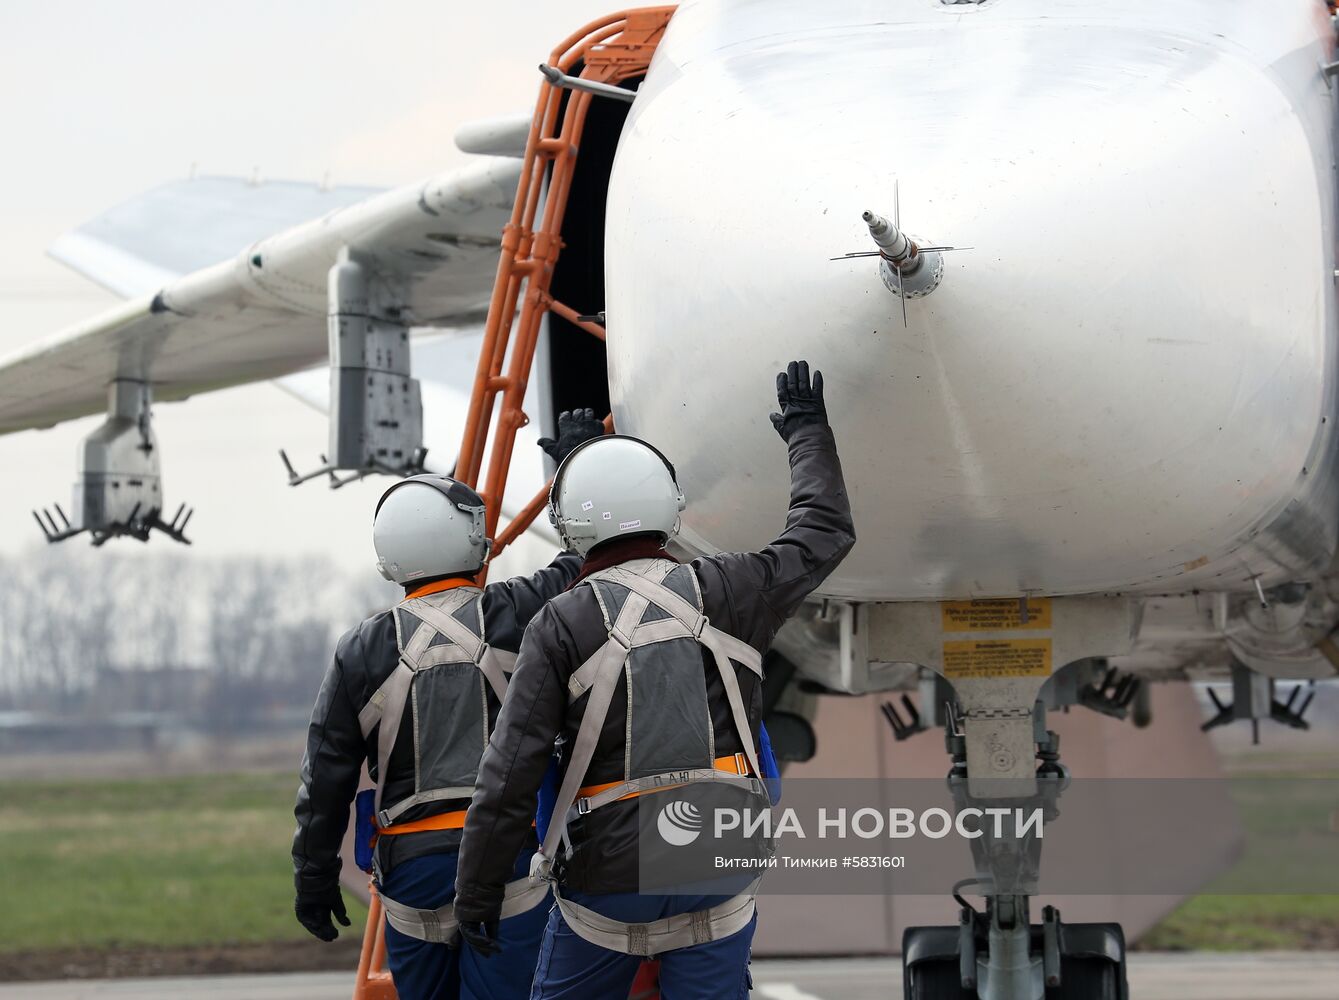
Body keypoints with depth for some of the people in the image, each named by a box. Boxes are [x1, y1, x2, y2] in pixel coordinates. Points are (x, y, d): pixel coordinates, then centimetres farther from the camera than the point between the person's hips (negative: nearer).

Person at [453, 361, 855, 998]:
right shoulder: (724, 592, 0)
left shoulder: (560, 625, -8)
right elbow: (824, 534, 18)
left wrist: (477, 893, -1)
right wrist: (807, 433, 33)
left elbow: (509, 776, -10)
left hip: (609, 877, -2)